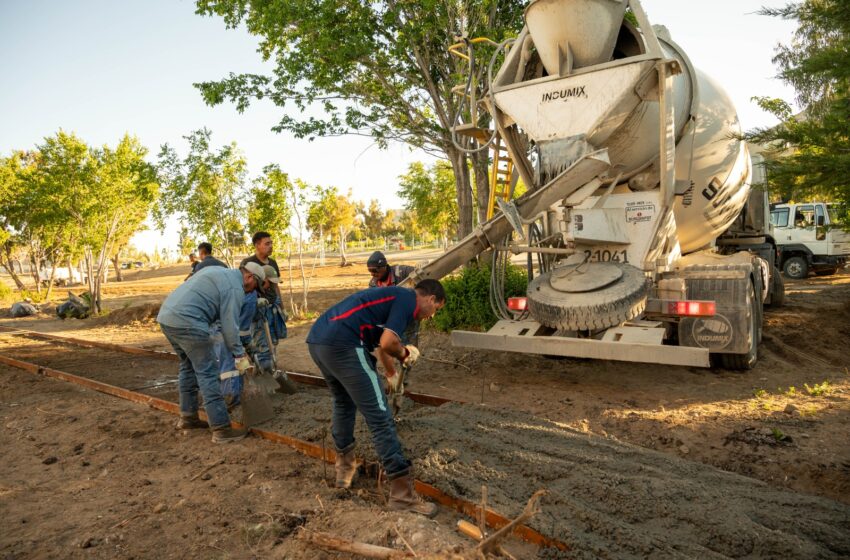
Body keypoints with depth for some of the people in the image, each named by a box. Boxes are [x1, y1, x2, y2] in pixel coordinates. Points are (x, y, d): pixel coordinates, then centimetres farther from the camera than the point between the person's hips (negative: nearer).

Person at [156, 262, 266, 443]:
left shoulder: (218, 271, 24)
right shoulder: (235, 288, -4)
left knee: (188, 366, 22)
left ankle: (188, 416, 31)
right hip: (187, 321, -10)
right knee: (208, 373, -6)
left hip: (166, 315, 10)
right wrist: (240, 356, -1)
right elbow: (229, 326, -8)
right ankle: (221, 429, -5)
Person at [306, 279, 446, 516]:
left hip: (317, 339, 10)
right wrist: (405, 354, 8)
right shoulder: (409, 300, 0)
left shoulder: (394, 295, 28)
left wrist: (392, 374, 61)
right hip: (342, 345, -10)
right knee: (379, 417, -3)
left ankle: (344, 467, 43)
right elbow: (387, 343, -15)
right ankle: (402, 492, 3)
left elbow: (382, 340, 45)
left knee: (343, 403, 30)